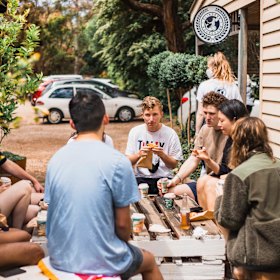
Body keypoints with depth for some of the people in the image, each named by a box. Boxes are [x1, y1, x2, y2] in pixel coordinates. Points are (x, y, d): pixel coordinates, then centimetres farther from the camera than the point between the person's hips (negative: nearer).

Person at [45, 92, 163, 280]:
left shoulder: (56, 159, -2)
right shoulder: (117, 161, -16)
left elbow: (57, 213, 6)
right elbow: (122, 223, -12)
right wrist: (123, 244, 10)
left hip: (59, 259, 5)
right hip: (102, 263, -5)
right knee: (149, 261, 27)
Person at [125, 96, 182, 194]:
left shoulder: (170, 134, -1)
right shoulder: (135, 132, 4)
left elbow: (174, 165, 1)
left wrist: (162, 155, -19)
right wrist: (139, 154, -17)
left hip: (163, 178, 0)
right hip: (141, 178, 1)